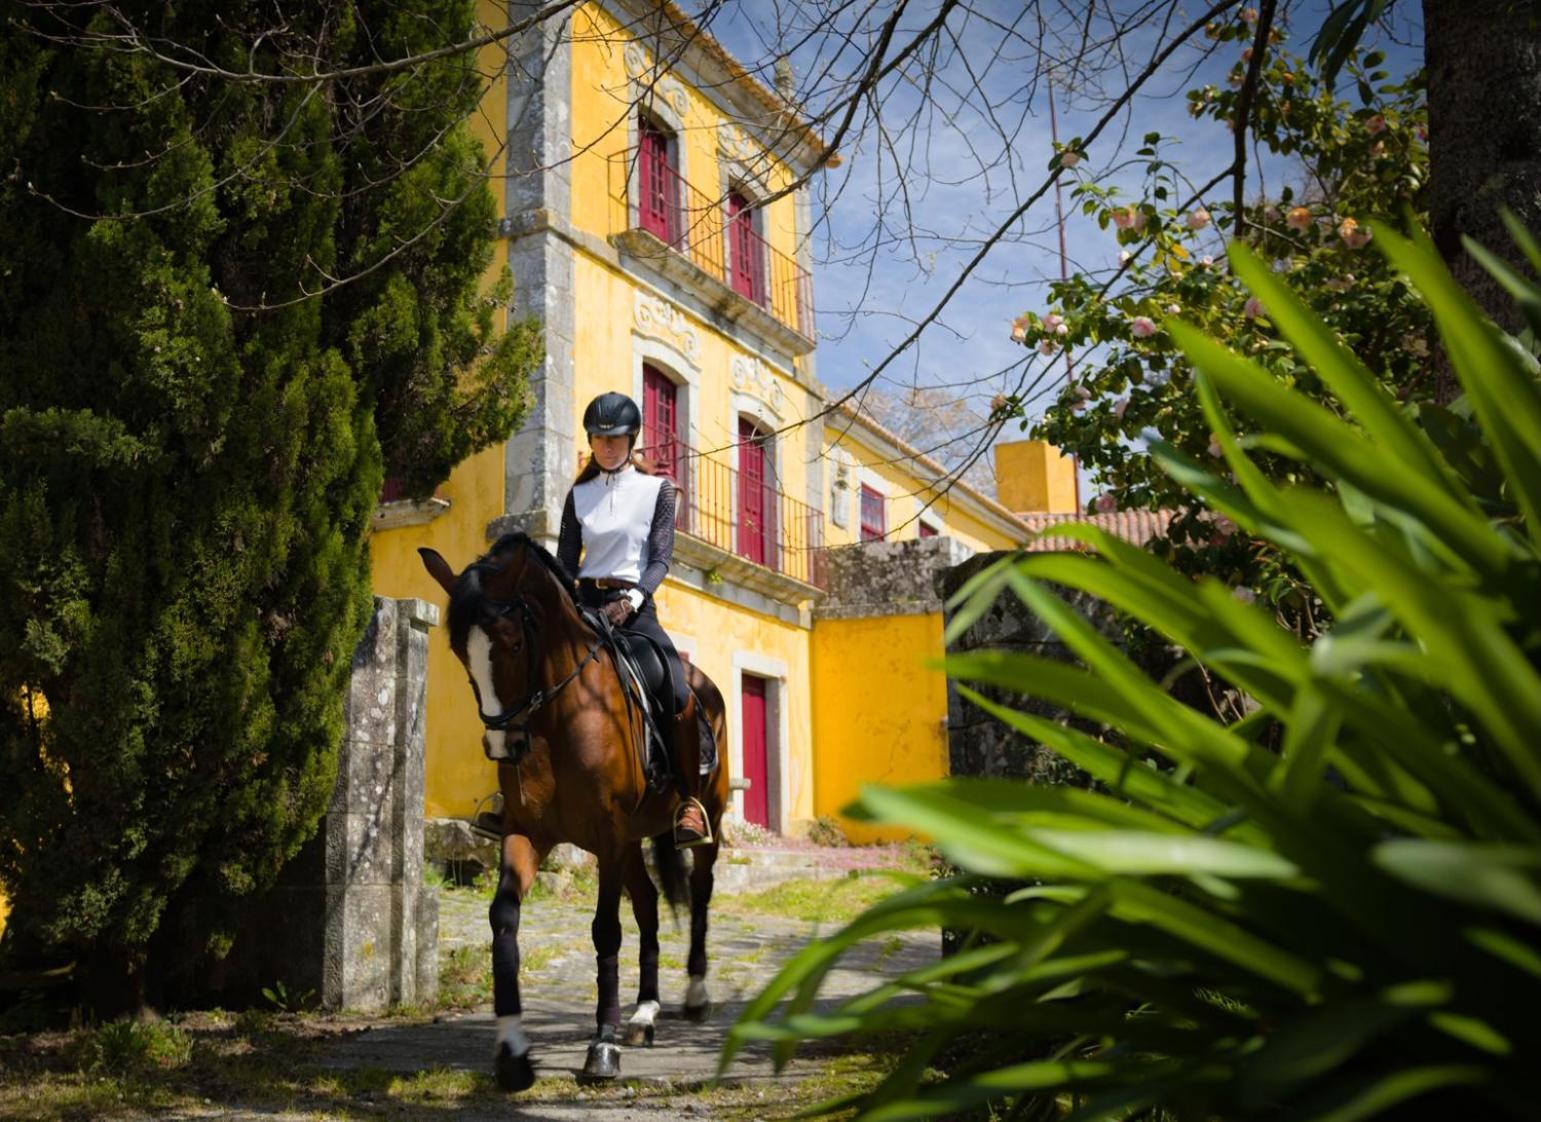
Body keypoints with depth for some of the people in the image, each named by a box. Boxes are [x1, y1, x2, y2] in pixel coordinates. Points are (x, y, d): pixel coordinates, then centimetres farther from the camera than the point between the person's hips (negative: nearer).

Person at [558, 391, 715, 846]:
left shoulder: (656, 489, 6)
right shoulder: (579, 495, 13)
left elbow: (661, 558, -3)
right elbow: (566, 563, 10)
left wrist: (632, 599, -20)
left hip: (634, 606, -3)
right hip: (585, 603, 3)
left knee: (679, 696, -22)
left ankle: (692, 801, -12)